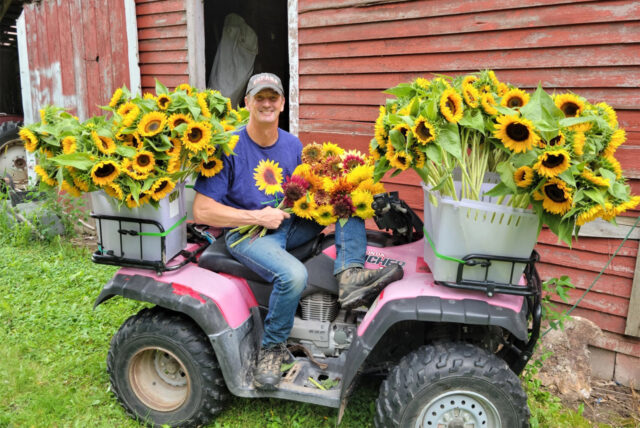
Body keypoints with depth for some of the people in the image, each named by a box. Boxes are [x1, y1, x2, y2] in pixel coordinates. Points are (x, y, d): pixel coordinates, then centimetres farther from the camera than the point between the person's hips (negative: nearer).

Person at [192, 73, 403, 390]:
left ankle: (350, 274, -24)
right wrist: (258, 217, -17)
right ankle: (272, 348, -7)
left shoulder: (292, 145, 7)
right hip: (247, 233, -6)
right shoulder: (230, 148, -9)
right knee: (293, 274, -34)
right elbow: (202, 211, -13)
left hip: (290, 225, 6)